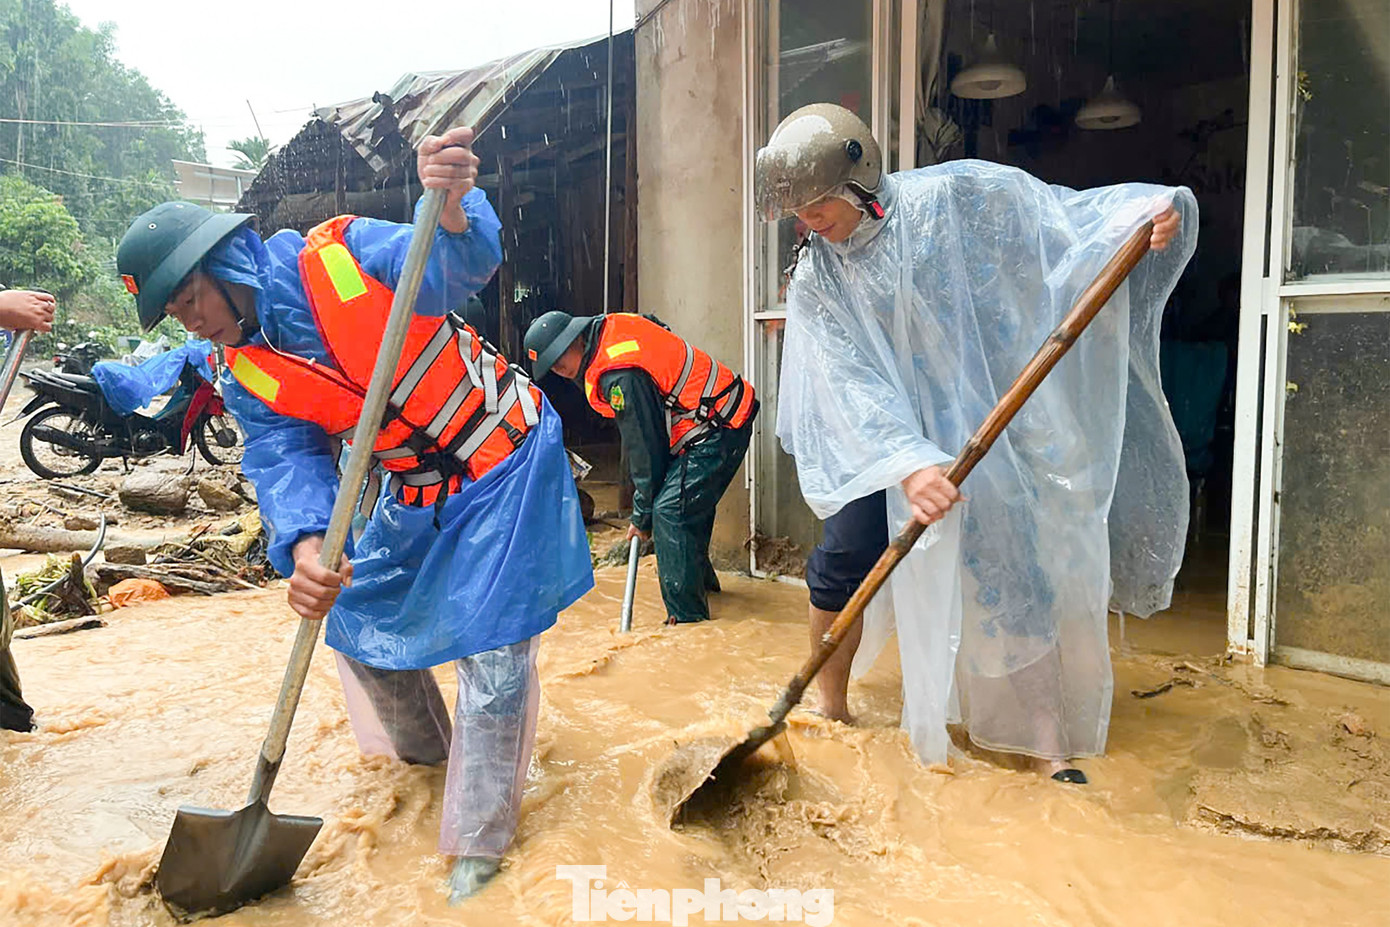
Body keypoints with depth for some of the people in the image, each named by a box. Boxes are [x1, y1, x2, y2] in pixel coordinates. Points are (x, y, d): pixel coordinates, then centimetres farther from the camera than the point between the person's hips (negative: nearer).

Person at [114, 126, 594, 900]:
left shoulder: (341, 256, -19)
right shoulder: (249, 379, -2)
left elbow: (456, 271, -33)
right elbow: (287, 462, -16)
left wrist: (452, 214, -56)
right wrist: (307, 547, -36)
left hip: (503, 465, -7)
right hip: (415, 493, 7)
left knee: (491, 647, -8)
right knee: (357, 614, 15)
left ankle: (480, 839, 8)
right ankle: (424, 747, 44)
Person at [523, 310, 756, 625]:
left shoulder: (619, 375, -24)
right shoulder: (611, 326, 4)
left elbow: (644, 447, -18)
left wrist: (642, 515, -6)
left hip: (718, 429, -11)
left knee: (671, 511, -16)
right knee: (689, 502, 21)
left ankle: (687, 616, -12)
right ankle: (702, 579, 40)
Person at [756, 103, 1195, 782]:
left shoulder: (957, 198, -10)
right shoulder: (816, 281, -6)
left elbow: (1069, 217, -5)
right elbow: (850, 382, -18)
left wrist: (1149, 208, -24)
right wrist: (908, 465, -32)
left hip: (994, 427, -1)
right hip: (888, 440, 1)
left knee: (1018, 578, 0)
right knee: (842, 567, -6)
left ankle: (1044, 741, 16)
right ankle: (830, 709, 17)